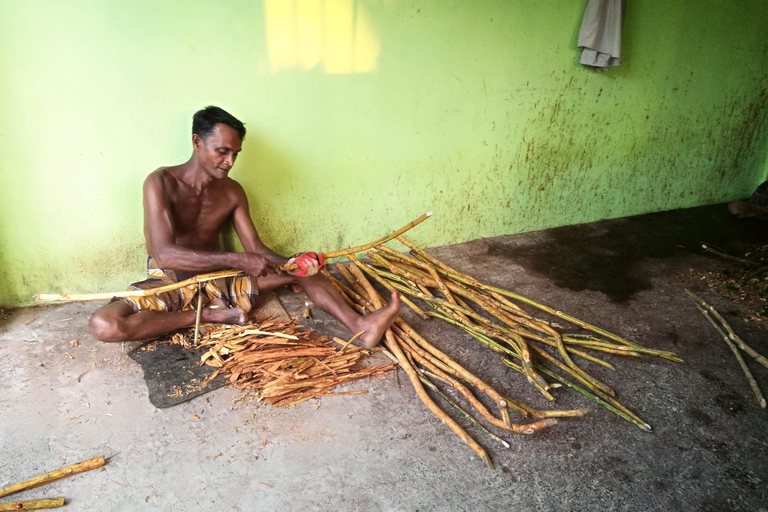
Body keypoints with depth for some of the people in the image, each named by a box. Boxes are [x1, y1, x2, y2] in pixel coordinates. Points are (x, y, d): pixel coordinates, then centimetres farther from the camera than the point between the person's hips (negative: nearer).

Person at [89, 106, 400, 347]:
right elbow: (165, 254, -29)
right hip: (168, 284, -3)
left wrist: (291, 262, -23)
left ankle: (360, 327, -28)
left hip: (217, 281, 4)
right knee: (104, 325, -33)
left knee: (303, 271, -11)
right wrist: (237, 261, -36)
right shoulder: (161, 183, -17)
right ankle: (208, 315, -20)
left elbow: (256, 249, -2)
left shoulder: (232, 192, 0)